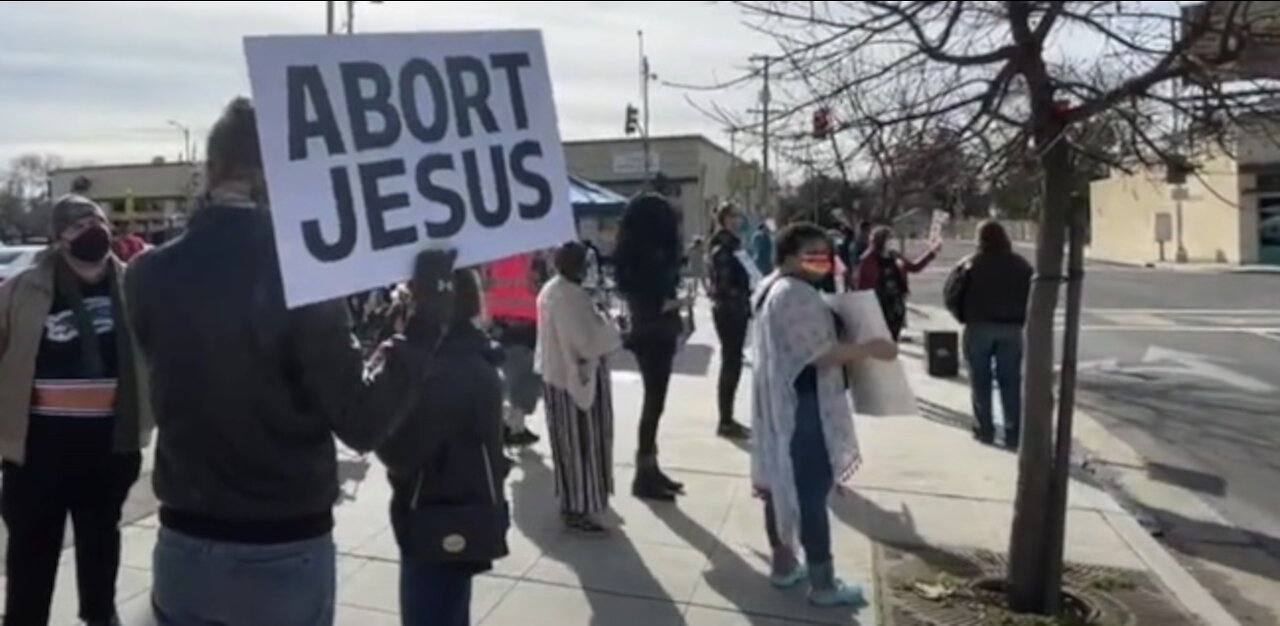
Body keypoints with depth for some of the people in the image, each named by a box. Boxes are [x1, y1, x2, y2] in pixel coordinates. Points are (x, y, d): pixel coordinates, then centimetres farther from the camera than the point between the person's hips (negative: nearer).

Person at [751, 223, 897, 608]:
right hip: (802, 404, -11)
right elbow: (820, 355, -25)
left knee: (783, 484, 16)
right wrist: (871, 349, -18)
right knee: (812, 491, -4)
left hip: (778, 401, 11)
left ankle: (784, 564, 27)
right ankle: (822, 583, 5)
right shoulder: (799, 295, -21)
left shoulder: (770, 288, 14)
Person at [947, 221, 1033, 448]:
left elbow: (952, 295, -6)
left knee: (981, 380, 6)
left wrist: (965, 318, 7)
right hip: (1011, 329, 2)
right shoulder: (1020, 265, 7)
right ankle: (1013, 432, 4)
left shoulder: (971, 265, -4)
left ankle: (985, 429, 7)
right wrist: (1021, 320, 13)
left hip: (979, 327, -2)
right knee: (1011, 381, 5)